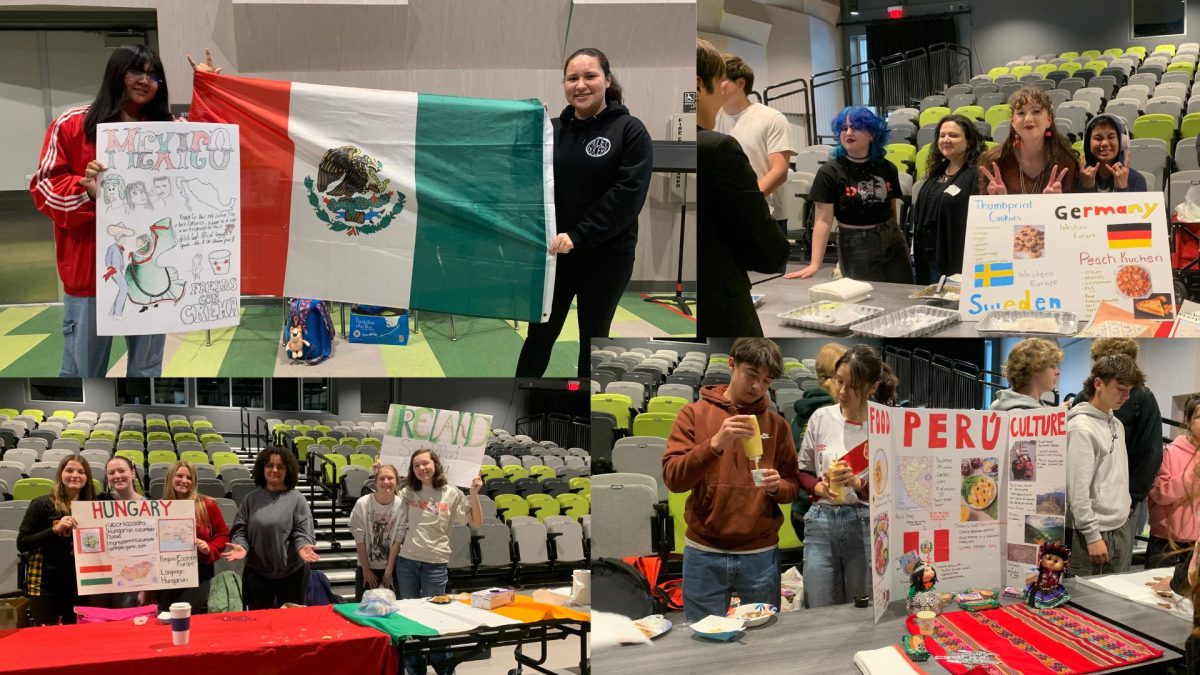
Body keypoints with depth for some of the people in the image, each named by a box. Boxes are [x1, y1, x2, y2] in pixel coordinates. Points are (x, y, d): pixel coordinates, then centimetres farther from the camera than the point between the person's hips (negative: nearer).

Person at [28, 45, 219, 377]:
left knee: (147, 368, 13)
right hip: (91, 269, -4)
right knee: (83, 370, 3)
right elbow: (46, 186, -2)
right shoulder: (73, 124, -1)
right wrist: (86, 191, -24)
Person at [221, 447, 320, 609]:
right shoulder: (251, 499, 3)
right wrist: (241, 546, -17)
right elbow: (240, 530, 2)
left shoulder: (297, 500, -3)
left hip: (292, 572, -1)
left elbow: (302, 532, -7)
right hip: (257, 572, 1)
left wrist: (303, 547, -27)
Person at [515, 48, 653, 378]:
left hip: (606, 256, -3)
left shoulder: (629, 130, -6)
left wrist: (579, 236, -22)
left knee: (593, 337, 10)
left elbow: (629, 193, -17)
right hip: (552, 252, 3)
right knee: (540, 333, 10)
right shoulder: (553, 130, 6)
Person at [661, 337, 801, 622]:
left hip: (760, 555, 2)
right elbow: (673, 478, -11)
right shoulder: (694, 413, 0)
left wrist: (777, 486, -15)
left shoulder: (776, 424, 6)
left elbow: (793, 486, 9)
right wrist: (715, 444, -26)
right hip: (704, 555, -1)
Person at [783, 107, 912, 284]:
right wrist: (815, 264, -20)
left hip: (893, 243, 4)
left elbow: (892, 210, 13)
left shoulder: (887, 169, 4)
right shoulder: (830, 172, -9)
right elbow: (823, 220, -13)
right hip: (856, 247, -4)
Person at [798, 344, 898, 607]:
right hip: (822, 522, 2)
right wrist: (820, 488, -7)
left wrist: (858, 483, -21)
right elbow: (803, 471, 13)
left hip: (866, 524, -2)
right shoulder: (822, 418, 2)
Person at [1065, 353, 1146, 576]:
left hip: (1120, 530, 9)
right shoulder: (1081, 428, -14)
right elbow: (1077, 490, -18)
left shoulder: (1116, 424, 14)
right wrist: (1092, 536, -19)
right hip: (1092, 534, -9)